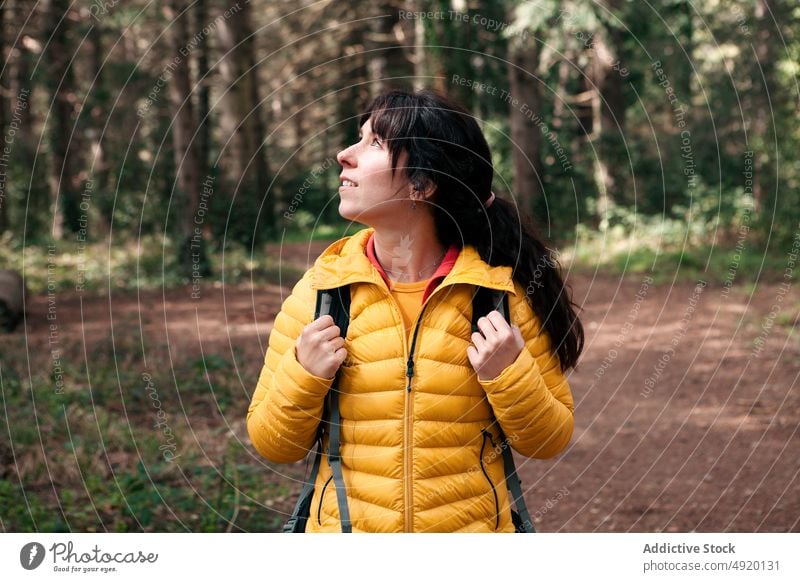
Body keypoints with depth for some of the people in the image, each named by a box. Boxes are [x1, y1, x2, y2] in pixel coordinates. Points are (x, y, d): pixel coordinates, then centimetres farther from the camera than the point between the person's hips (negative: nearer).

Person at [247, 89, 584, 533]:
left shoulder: (502, 289, -10)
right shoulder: (319, 290, -7)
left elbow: (549, 441, -3)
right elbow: (274, 445, 0)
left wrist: (510, 376, -20)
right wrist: (302, 377, -17)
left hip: (471, 525, -1)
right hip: (344, 525, 1)